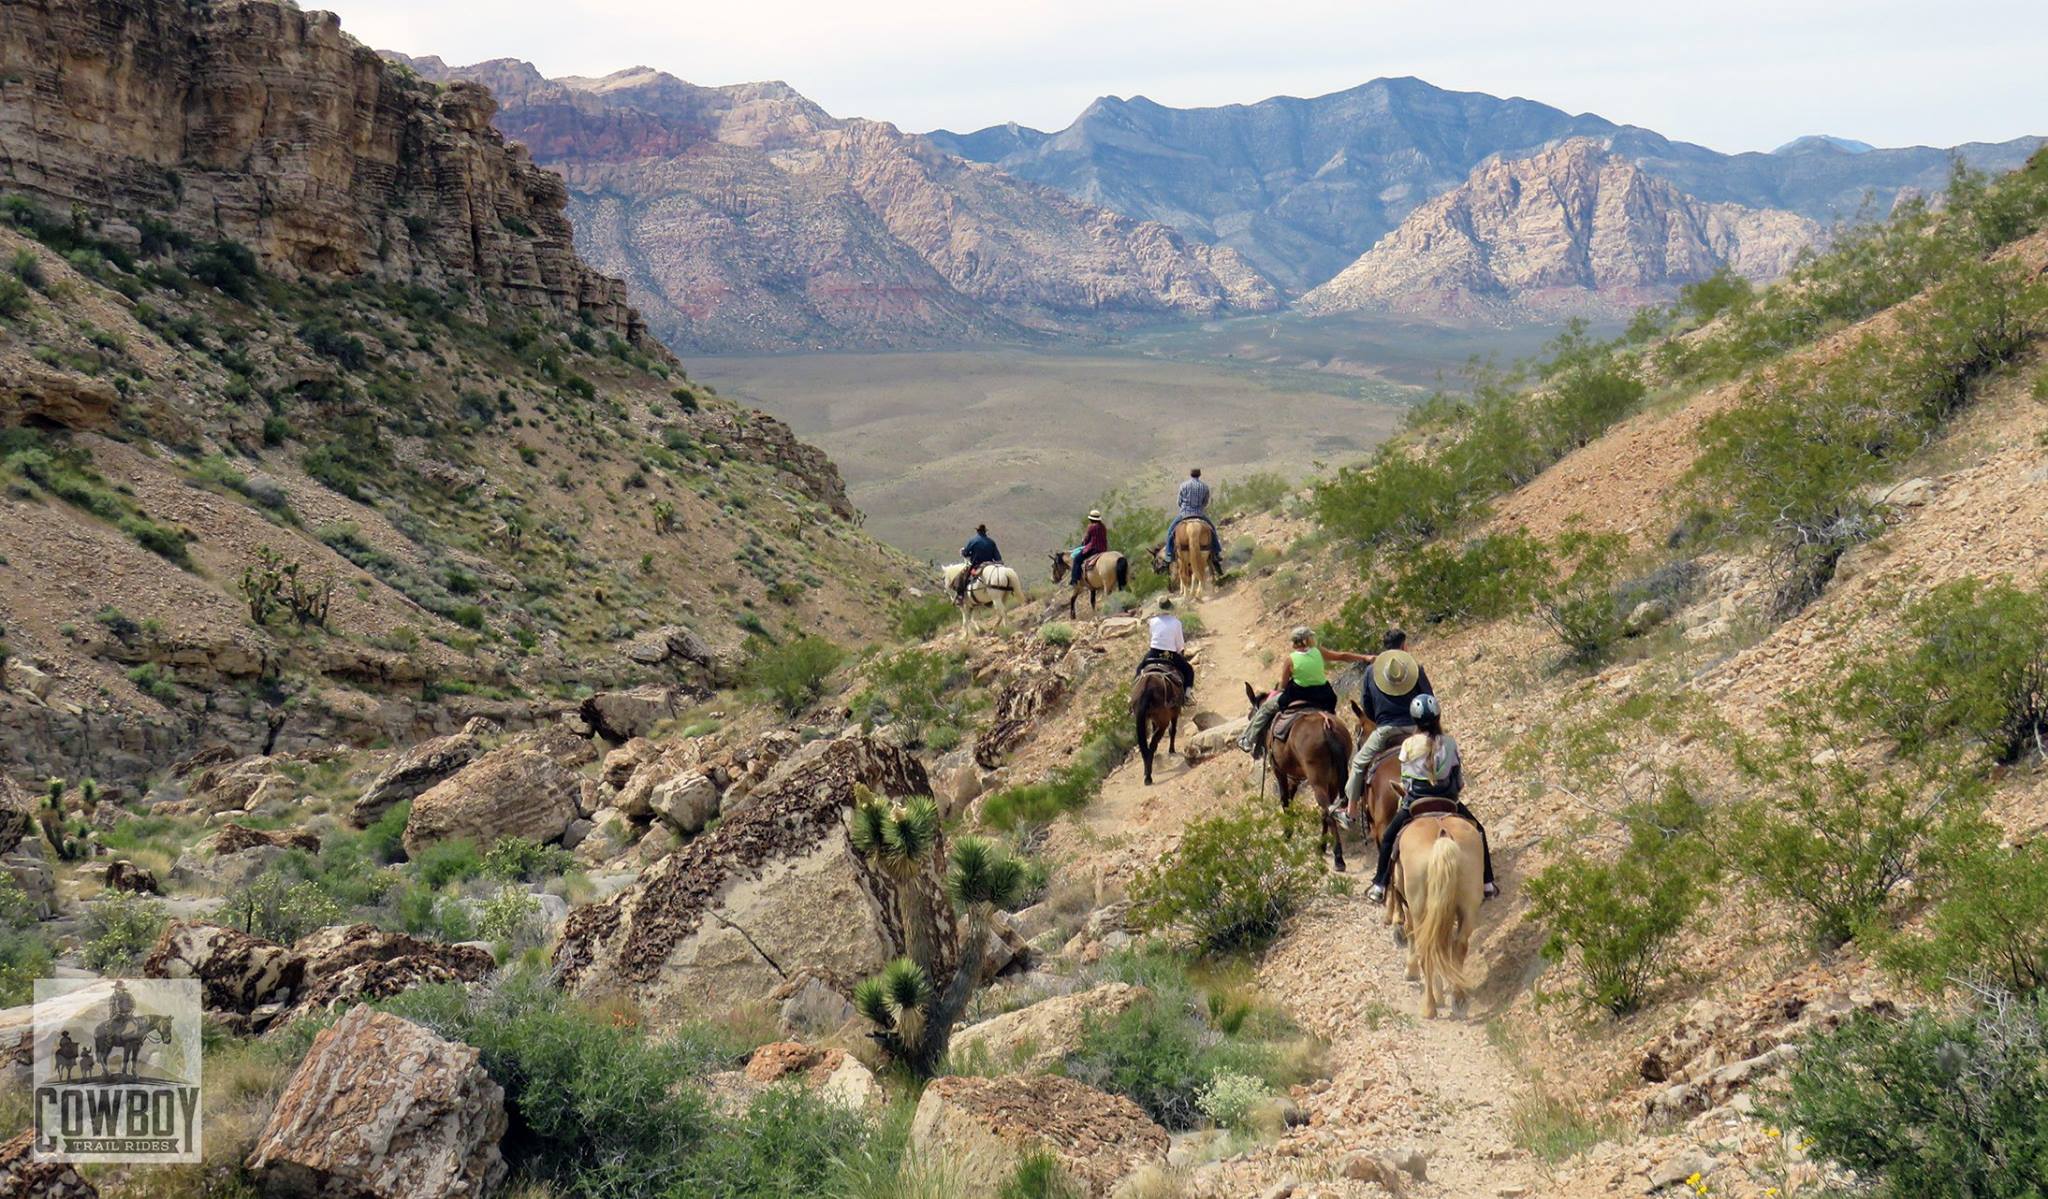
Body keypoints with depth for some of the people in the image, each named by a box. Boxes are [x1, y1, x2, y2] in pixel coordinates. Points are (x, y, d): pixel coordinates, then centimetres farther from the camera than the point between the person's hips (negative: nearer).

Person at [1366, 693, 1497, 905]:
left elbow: (1405, 782, -1)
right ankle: (1488, 885, 25)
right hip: (1448, 801, 1)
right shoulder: (1450, 742, -6)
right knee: (1478, 832, 24)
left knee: (1388, 838, 19)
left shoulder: (1409, 745, -9)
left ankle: (1379, 887, 16)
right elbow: (1459, 778, 2)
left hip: (1415, 803, -1)